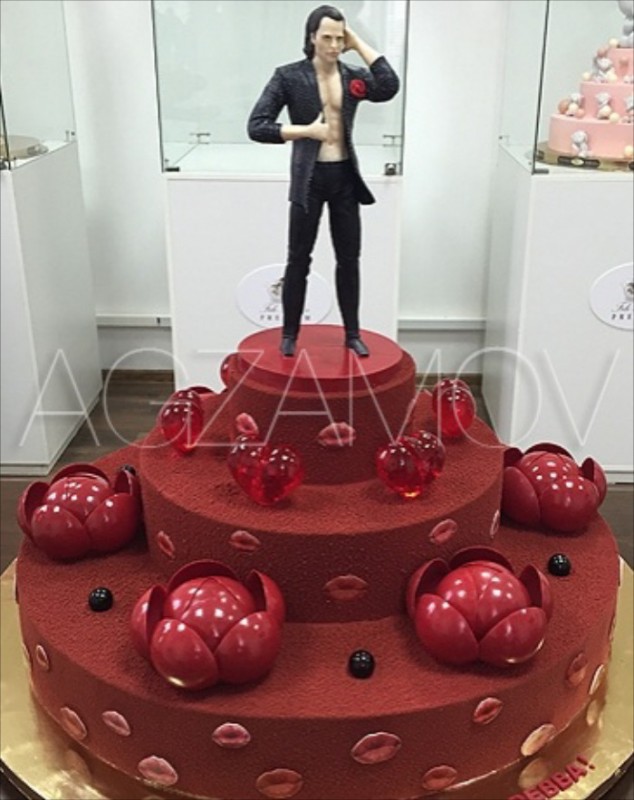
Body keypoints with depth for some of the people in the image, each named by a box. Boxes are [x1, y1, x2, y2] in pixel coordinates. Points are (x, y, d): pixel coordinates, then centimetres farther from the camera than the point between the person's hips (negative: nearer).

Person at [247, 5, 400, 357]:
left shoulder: (353, 76, 3)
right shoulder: (289, 76, -6)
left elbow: (389, 87, -17)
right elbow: (256, 126, -11)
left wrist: (359, 43, -10)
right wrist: (306, 130, -17)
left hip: (345, 176, 3)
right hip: (309, 178, -3)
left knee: (349, 259, 10)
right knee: (299, 259, 5)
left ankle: (352, 334, 23)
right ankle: (290, 335, 20)